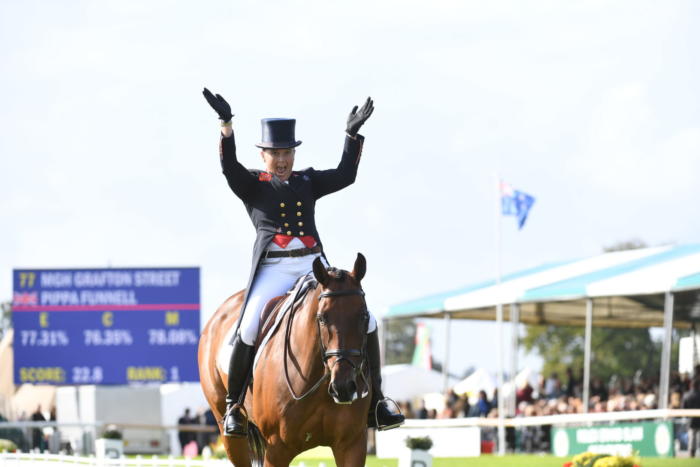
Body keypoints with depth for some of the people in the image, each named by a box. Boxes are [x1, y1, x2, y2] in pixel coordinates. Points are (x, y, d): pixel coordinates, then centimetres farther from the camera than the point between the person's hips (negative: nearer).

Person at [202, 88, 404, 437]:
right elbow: (229, 166, -8)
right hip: (273, 270, -4)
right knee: (249, 331, -26)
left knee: (365, 322, -9)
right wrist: (226, 124, -20)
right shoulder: (252, 185, 9)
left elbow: (345, 175, 12)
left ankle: (374, 403, 0)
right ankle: (234, 406, -9)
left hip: (314, 266, 4)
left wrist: (353, 133, 7)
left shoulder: (308, 182, 20)